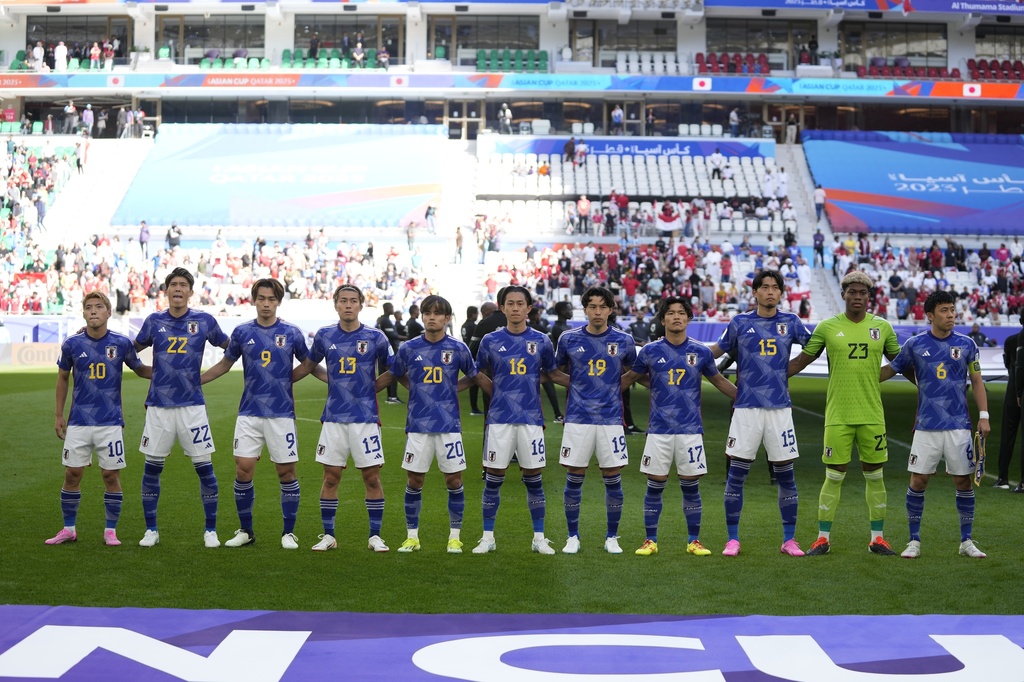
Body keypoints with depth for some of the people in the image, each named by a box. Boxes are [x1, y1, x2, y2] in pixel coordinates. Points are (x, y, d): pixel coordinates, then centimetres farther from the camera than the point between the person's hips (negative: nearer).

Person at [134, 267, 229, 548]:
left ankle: (211, 530, 11)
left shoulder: (204, 321, 0)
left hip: (192, 405, -1)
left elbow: (229, 346, 14)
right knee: (152, 468, 4)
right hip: (159, 406, 1)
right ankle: (151, 530, 18)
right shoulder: (154, 321, 5)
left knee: (204, 467, -2)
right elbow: (133, 348, 19)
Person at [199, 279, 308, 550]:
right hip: (249, 413, 1)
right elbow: (225, 364, 16)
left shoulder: (292, 333, 0)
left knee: (286, 473, 1)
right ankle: (245, 531, 14)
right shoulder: (242, 332, 4)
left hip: (281, 413, -1)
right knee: (243, 471, -3)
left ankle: (289, 532, 14)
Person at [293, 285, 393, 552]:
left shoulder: (375, 337, -2)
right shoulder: (324, 336, 4)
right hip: (333, 417, 2)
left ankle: (375, 536, 11)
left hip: (366, 417, -2)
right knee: (331, 477, 4)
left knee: (372, 477, 0)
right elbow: (309, 365, 20)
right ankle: (328, 535, 15)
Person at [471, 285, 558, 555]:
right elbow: (478, 375, 17)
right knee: (493, 479, 2)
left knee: (534, 479, 4)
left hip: (531, 418, 0)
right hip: (499, 418, 0)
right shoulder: (490, 341, 4)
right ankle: (488, 537, 13)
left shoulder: (541, 341, 4)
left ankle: (539, 538, 13)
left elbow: (551, 373, 17)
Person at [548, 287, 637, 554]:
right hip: (578, 419, 0)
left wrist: (614, 386, 7)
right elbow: (554, 372, 16)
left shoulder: (624, 341, 3)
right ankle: (573, 537, 16)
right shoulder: (569, 339, 2)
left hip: (611, 419, 0)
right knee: (574, 479, 3)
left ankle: (612, 538, 16)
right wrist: (578, 383, 5)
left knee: (613, 480, 3)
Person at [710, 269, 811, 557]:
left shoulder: (790, 322, 7)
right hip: (747, 407, -1)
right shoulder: (740, 323, 4)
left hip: (780, 408, 1)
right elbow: (716, 351, 17)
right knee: (736, 474, -1)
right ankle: (732, 539, 9)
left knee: (785, 474, 4)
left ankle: (789, 539, 14)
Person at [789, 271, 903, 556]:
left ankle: (877, 538, 17)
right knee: (834, 477, 0)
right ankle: (823, 538, 10)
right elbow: (801, 360, 7)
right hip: (838, 415, -2)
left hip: (872, 414, 2)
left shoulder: (882, 327, 6)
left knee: (874, 476, 6)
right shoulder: (828, 327, 1)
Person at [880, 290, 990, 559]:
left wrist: (984, 415, 2)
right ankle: (914, 541, 11)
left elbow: (977, 381, 8)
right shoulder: (914, 344, 0)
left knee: (963, 481, 4)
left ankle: (966, 541, 17)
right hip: (926, 426, -1)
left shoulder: (966, 344, 3)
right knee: (918, 481, -1)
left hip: (959, 426, 1)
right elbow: (890, 369, 10)